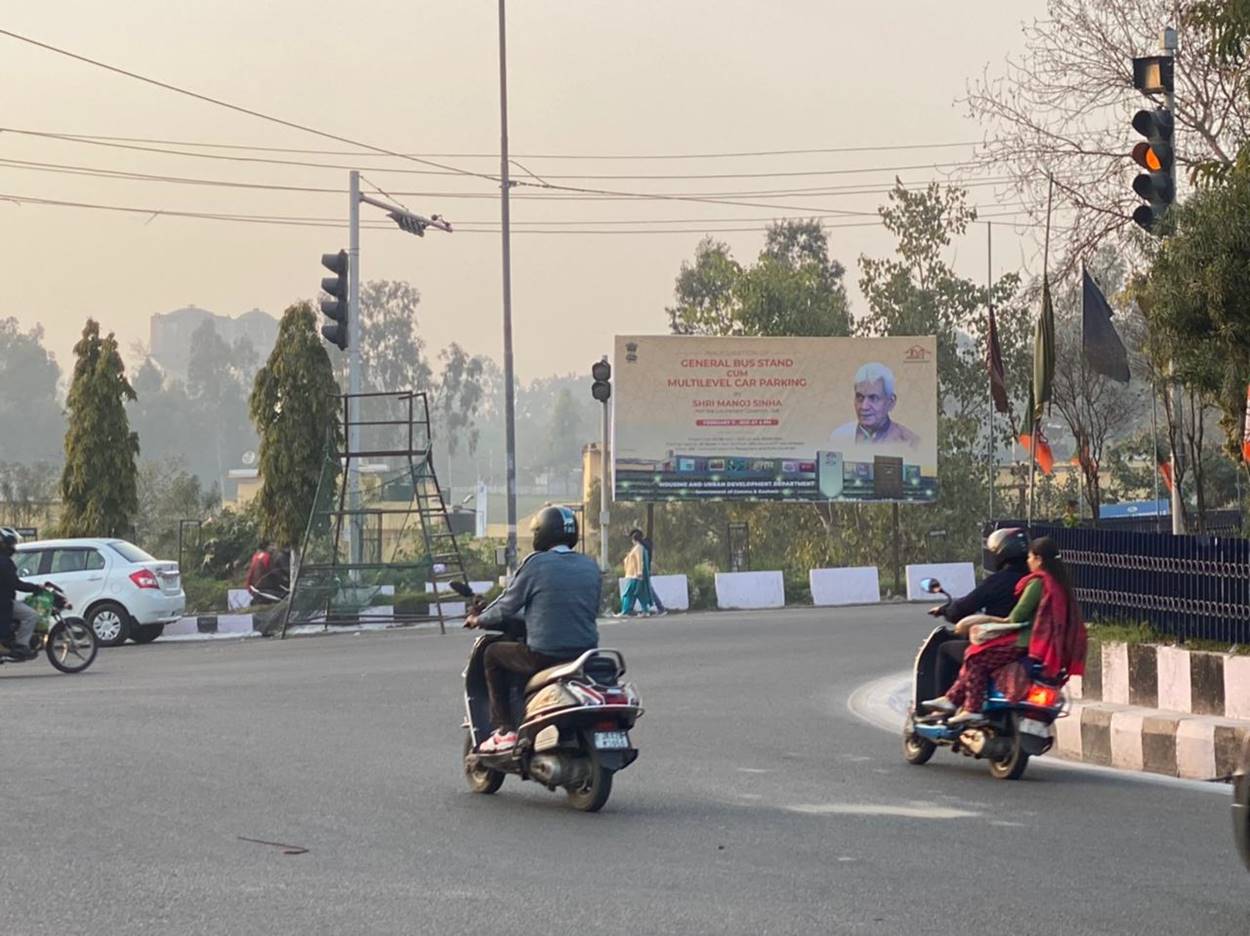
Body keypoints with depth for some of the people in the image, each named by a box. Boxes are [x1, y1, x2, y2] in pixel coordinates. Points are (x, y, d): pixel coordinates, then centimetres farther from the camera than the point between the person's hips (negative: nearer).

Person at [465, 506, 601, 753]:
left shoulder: (536, 564, -8)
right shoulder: (590, 566, 7)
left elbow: (507, 607, -3)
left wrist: (478, 619, 17)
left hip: (544, 655, -6)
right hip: (586, 656, 6)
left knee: (493, 654, 17)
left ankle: (505, 731, 10)